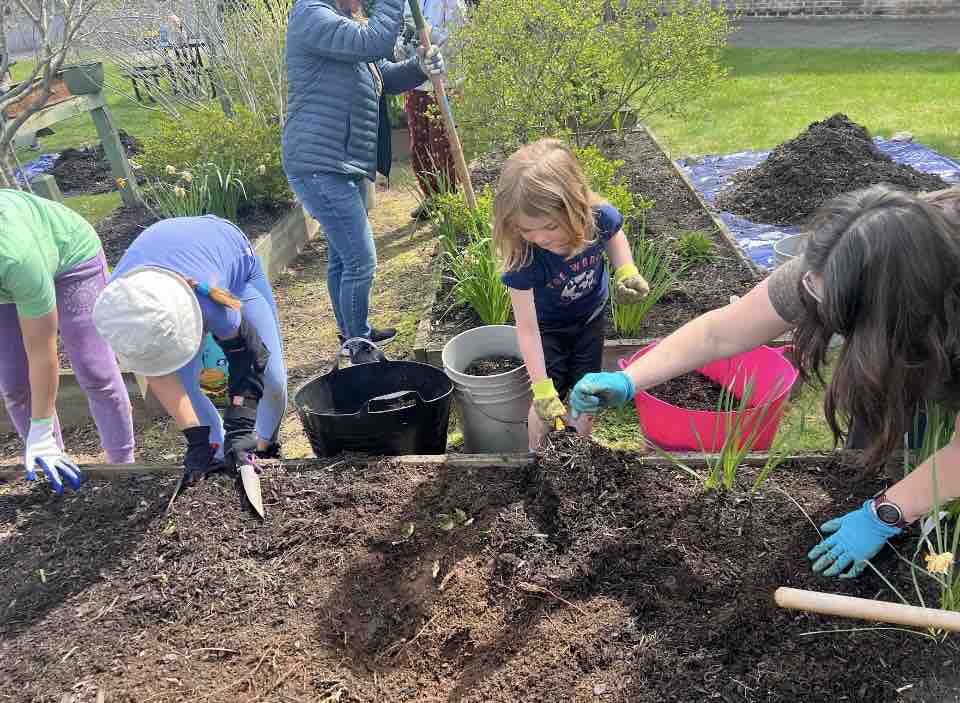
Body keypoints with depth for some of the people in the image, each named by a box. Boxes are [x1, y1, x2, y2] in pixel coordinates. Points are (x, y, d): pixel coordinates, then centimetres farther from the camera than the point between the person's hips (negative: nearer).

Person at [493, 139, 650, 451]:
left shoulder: (599, 217, -32)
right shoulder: (523, 255, -38)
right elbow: (527, 327, -32)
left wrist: (626, 271, -19)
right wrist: (542, 388, -33)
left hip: (590, 318, 2)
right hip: (548, 326, -2)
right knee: (547, 400, 2)